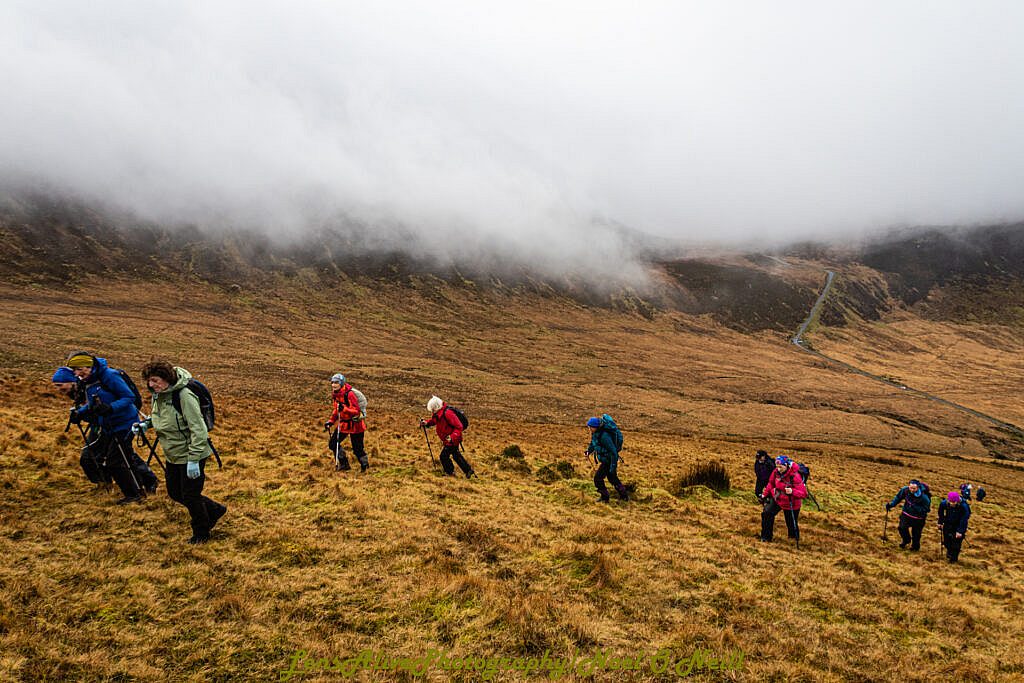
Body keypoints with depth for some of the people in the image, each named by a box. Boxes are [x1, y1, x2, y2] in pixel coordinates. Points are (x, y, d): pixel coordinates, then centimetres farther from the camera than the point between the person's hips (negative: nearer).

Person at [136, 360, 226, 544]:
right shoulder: (158, 395, 1)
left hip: (190, 455, -9)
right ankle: (215, 510, 36)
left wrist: (193, 460, -28)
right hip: (173, 456, 9)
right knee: (174, 493, 19)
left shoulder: (184, 396, -26)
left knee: (190, 496, 3)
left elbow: (198, 429, -27)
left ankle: (201, 533, 26)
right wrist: (146, 423, 1)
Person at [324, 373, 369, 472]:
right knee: (333, 444, 6)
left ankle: (365, 466, 23)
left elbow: (356, 411, -26)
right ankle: (344, 464, 20)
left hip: (355, 424, -8)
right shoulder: (335, 394, 2)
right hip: (343, 423, 8)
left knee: (357, 449, -1)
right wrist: (331, 421, 11)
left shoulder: (349, 394, -23)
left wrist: (344, 408, -39)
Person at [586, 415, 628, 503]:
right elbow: (593, 442, 16)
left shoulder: (604, 436, -33)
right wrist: (589, 450, 0)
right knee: (612, 478, 21)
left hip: (609, 460, -9)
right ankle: (624, 496, 35)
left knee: (598, 478, -3)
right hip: (604, 459, 9)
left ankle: (605, 497, 14)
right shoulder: (596, 432, -5)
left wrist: (613, 466, -28)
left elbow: (613, 451, -30)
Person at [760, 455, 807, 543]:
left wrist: (792, 491, -47)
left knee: (791, 523, 8)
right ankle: (766, 537, 10)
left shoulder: (795, 476, -29)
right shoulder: (776, 472, -12)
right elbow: (771, 483, 8)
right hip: (776, 498, 5)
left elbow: (804, 493, -29)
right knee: (767, 514, -6)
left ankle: (795, 538, 40)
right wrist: (766, 494, 17)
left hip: (790, 504, -4)